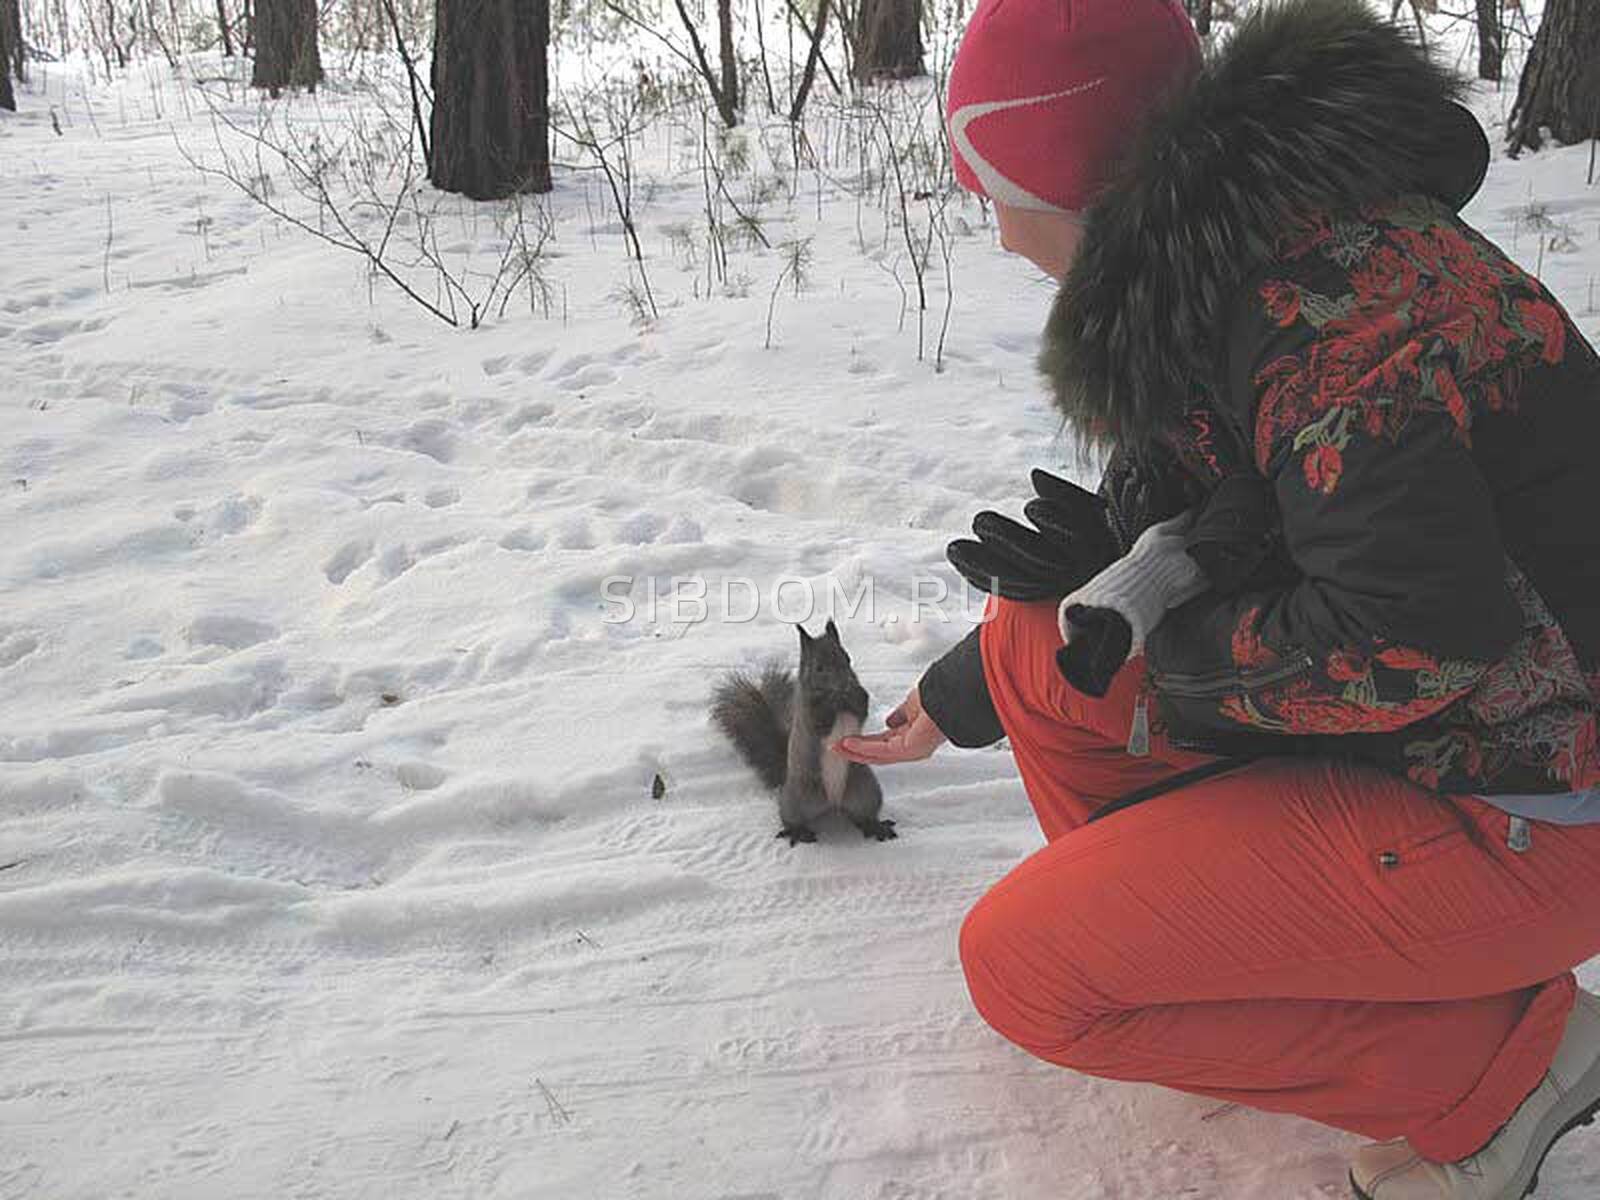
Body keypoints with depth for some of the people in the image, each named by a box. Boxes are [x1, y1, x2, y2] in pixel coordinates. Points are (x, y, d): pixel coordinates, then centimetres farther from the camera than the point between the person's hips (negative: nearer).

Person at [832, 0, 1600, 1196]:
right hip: (1378, 726, 9)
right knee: (1029, 646, 7)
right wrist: (954, 703, 19)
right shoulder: (1198, 277, 6)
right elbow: (1202, 533, 15)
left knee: (1024, 962, -12)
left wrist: (1149, 616, -13)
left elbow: (1413, 638, -30)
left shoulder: (1339, 279, -25)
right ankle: (1251, 966, 12)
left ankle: (1501, 1056, 0)